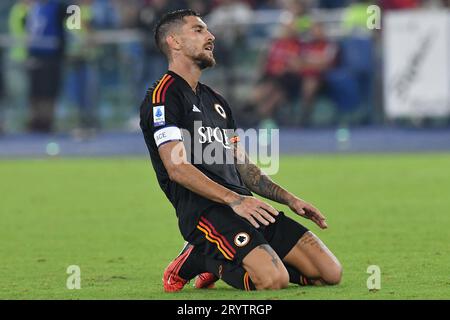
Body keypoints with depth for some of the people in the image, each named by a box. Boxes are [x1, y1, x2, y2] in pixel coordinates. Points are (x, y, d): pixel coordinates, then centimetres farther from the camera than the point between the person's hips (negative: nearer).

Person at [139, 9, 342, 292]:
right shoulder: (163, 96, -2)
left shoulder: (216, 101, 27)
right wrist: (234, 200, -22)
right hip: (204, 211, -9)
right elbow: (177, 168, -14)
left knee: (330, 273, -5)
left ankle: (217, 262, 8)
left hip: (243, 205, 9)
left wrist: (290, 199, 14)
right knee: (274, 279, -30)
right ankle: (198, 260, -3)